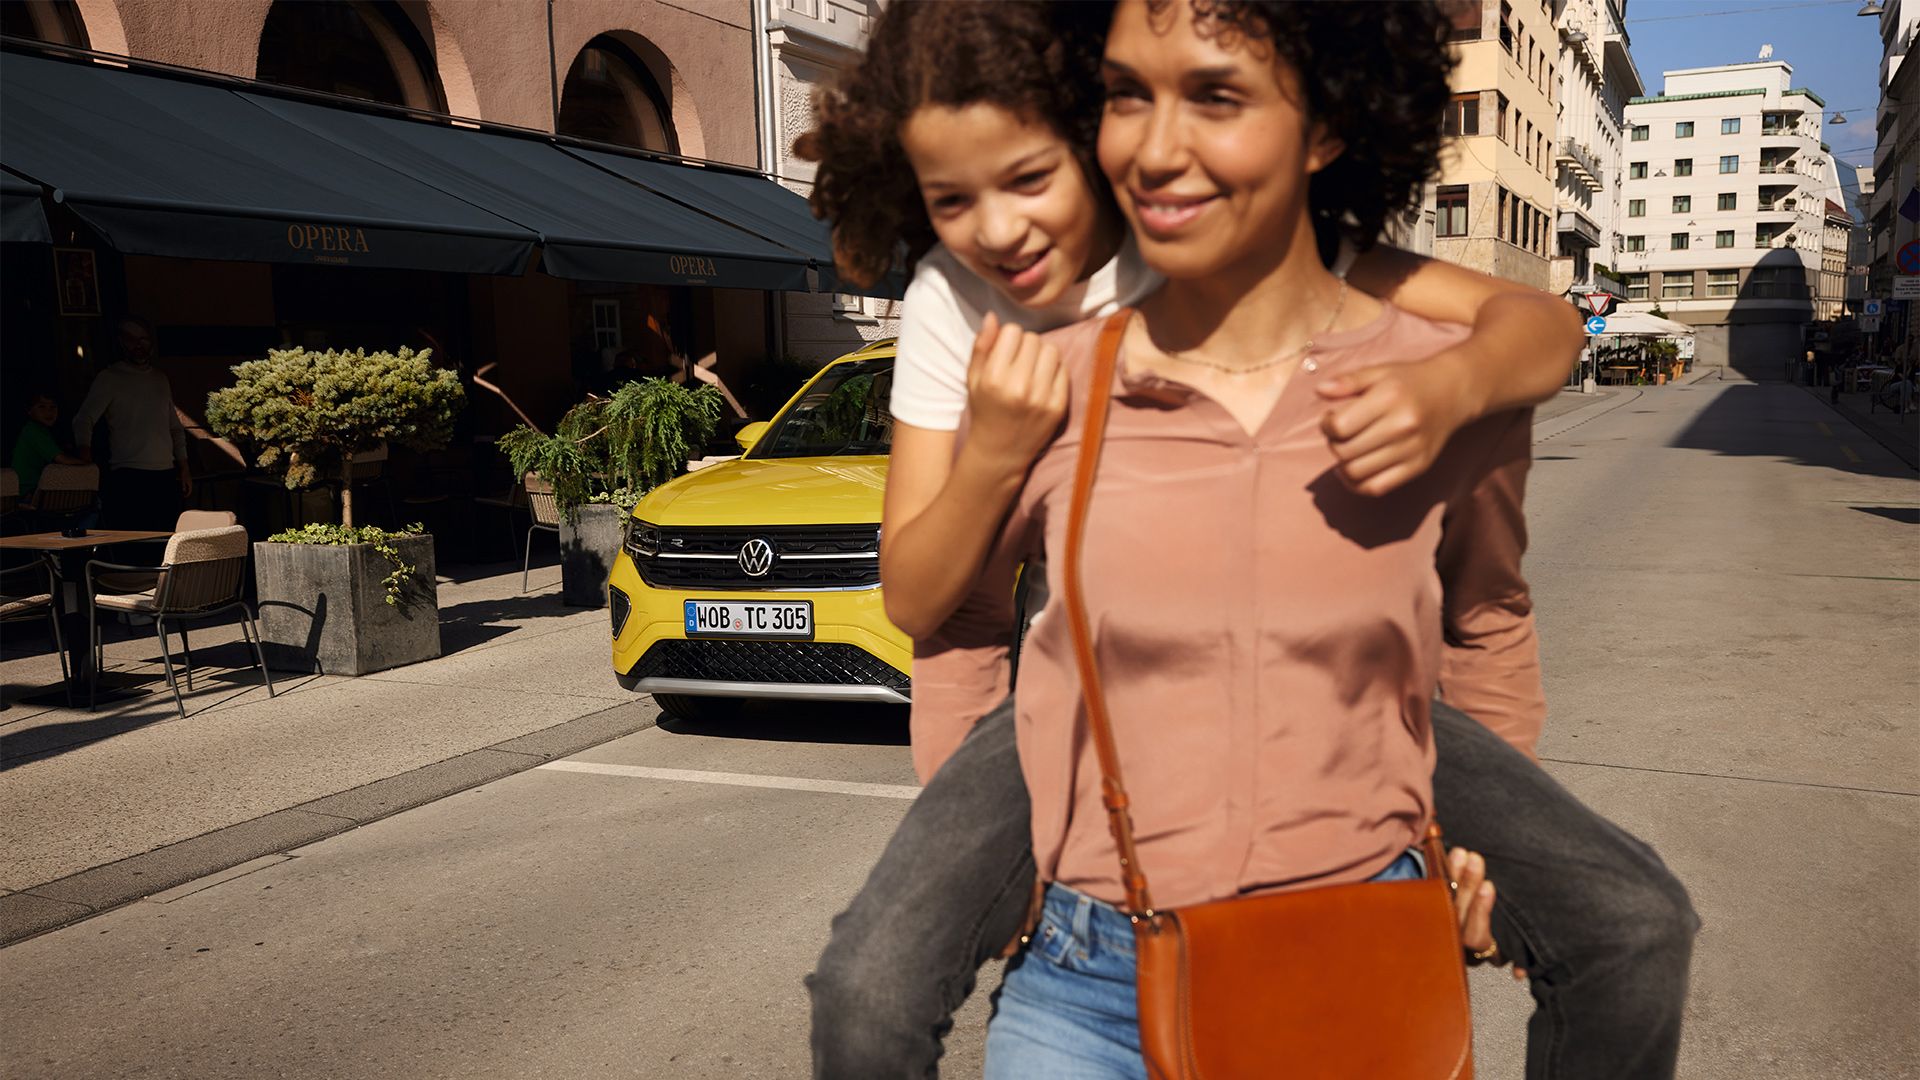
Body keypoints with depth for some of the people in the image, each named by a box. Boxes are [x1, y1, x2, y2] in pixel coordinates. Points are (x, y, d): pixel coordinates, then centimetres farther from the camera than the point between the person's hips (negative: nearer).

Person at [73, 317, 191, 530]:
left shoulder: (161, 379, 19)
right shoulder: (109, 378, 3)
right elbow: (83, 420, -4)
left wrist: (184, 467, 17)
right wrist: (85, 457, -19)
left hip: (166, 475, 5)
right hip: (128, 478, -5)